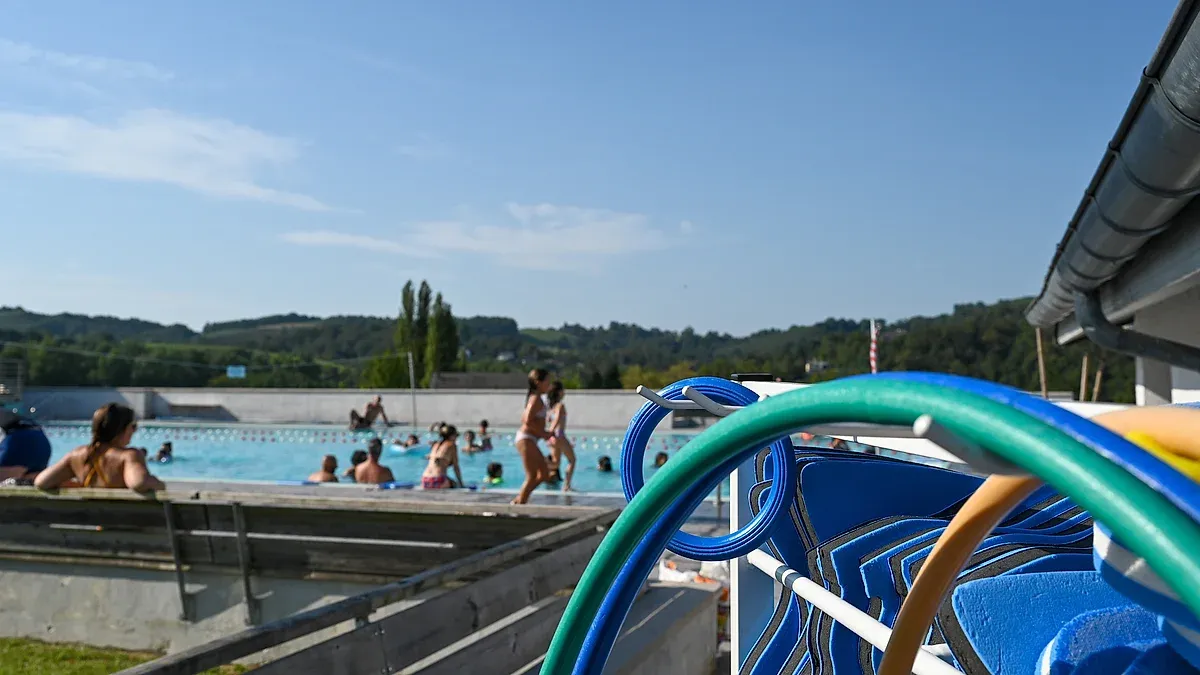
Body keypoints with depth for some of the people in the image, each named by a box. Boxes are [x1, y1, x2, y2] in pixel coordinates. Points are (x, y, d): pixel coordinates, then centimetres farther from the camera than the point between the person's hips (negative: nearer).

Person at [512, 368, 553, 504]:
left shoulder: (535, 398, 16)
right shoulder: (536, 398, -14)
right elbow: (528, 421, -24)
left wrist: (543, 433, 14)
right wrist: (542, 433, -14)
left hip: (528, 440, 10)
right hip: (527, 440, -10)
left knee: (544, 474, 13)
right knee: (532, 477, -6)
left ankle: (518, 500, 17)